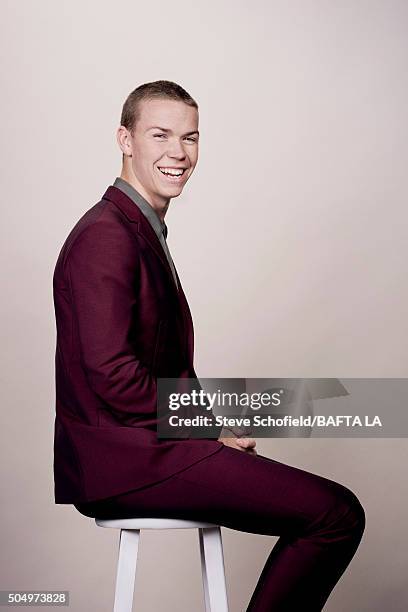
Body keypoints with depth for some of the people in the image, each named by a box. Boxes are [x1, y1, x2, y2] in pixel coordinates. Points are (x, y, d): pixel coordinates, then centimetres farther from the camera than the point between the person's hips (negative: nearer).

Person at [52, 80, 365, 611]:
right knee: (338, 515, -15)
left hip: (143, 442, 10)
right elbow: (111, 372, -23)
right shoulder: (107, 235, -15)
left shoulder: (142, 229, 17)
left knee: (322, 504, 19)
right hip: (128, 458, -10)